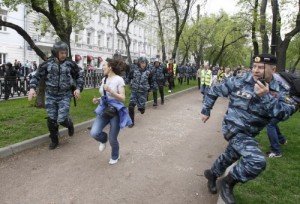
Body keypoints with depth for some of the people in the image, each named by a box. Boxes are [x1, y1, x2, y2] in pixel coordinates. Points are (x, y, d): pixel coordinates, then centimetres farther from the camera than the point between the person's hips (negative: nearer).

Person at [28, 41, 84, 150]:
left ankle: (69, 124, 25)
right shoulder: (47, 63, -4)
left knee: (62, 119, -12)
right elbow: (36, 76, 2)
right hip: (51, 95, 2)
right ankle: (54, 140, 26)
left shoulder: (70, 64, -5)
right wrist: (32, 88, -13)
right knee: (51, 120, 5)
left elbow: (79, 76, 6)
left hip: (65, 96, -2)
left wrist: (78, 88, -8)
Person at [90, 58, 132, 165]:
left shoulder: (119, 79, -12)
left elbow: (122, 98, -16)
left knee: (112, 139, 2)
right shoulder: (104, 79, 8)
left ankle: (115, 156, 32)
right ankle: (103, 139, 23)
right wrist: (98, 100, 1)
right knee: (94, 133, -14)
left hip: (116, 110, -5)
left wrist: (110, 90, -26)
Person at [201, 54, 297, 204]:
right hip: (233, 128, -5)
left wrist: (265, 97, -34)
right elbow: (214, 91, -1)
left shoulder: (278, 91, -7)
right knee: (257, 161, -25)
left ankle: (211, 173, 55)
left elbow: (285, 113, -25)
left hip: (249, 134, 5)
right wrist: (206, 110, 4)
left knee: (229, 157, 25)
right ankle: (228, 183, -1)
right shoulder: (238, 82, -13)